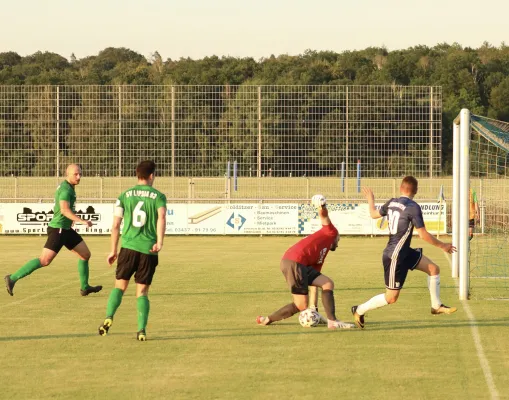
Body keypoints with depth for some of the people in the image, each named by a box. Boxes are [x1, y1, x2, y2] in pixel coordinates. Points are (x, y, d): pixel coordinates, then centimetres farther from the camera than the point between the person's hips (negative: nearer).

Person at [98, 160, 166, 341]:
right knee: (142, 292, 8)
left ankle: (109, 318, -12)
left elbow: (116, 225, 6)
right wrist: (159, 242, -21)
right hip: (149, 250, -1)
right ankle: (141, 330, -5)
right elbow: (162, 218, -16)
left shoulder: (125, 196, 8)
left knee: (120, 286, 11)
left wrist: (113, 251, 13)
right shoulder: (158, 196, 3)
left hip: (128, 247, 1)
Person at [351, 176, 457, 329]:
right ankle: (359, 310, 13)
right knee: (391, 297, 0)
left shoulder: (392, 203, 2)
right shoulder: (413, 208, -20)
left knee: (434, 269, 11)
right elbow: (423, 235, -18)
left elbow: (374, 214, 20)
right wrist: (442, 246, -5)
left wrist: (370, 199, 39)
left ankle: (436, 306, 22)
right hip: (395, 257, -9)